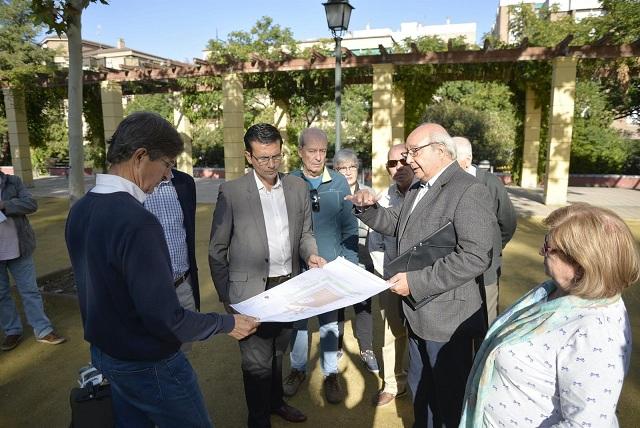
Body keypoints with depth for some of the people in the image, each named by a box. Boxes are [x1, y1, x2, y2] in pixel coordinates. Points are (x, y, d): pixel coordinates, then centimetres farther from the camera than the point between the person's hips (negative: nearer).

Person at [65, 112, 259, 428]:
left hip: (102, 352, 8)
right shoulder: (137, 222, -30)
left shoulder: (79, 211, -3)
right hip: (148, 365, -8)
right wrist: (228, 324, -15)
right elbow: (164, 319, -28)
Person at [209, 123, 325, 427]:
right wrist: (226, 296, -4)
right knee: (257, 361, 6)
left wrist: (311, 254, -8)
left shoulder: (298, 187, 3)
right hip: (251, 290, -4)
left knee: (277, 352, 21)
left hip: (288, 287, 4)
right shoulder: (231, 192, -9)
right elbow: (217, 250, -4)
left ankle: (275, 401, 45)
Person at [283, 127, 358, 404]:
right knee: (298, 321, 15)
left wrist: (350, 265, -1)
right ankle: (298, 368, 36)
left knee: (329, 322, 13)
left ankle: (331, 374, 30)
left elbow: (349, 228, 1)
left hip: (331, 266, 0)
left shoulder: (339, 183, -3)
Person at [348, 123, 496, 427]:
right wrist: (369, 208, 1)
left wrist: (416, 282, -25)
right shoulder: (417, 188, 9)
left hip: (447, 317, -8)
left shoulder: (468, 191, -19)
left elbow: (475, 256, -26)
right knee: (420, 389, 25)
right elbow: (398, 226, 20)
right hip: (417, 312, 8)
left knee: (451, 396, 12)